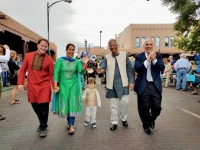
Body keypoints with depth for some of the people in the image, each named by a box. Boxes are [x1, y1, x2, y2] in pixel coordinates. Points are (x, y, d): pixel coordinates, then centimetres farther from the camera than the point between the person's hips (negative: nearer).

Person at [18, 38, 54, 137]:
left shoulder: (49, 59, -5)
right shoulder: (28, 56, 1)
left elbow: (51, 74, -3)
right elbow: (23, 70, 5)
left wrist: (54, 86, -8)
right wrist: (20, 83, -2)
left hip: (44, 86, -3)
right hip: (32, 86, 3)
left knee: (44, 106, -1)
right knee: (35, 106, 13)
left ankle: (43, 128, 18)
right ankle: (42, 123, 36)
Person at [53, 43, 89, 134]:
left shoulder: (76, 61, 3)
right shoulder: (60, 60, -2)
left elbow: (80, 71, -9)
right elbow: (56, 73, -6)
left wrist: (84, 64, -25)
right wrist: (55, 85, -13)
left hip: (73, 85, 0)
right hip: (63, 85, 0)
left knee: (72, 104, -3)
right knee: (65, 104, 8)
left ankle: (72, 125, 0)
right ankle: (69, 122, 26)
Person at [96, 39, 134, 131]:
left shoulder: (124, 55, 2)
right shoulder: (107, 57, 4)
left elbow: (129, 69, 1)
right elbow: (103, 67, -8)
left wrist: (131, 82, -4)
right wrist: (100, 70, -32)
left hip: (123, 83, -1)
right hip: (112, 84, 1)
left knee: (125, 101, -1)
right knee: (113, 104, 9)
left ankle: (123, 119, 26)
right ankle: (114, 122, 24)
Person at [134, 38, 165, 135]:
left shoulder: (158, 55, 5)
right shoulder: (139, 56, 0)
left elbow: (162, 68, -7)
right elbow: (137, 69, -14)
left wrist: (154, 59, -21)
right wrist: (147, 60, -22)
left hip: (156, 85, 2)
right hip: (143, 86, -1)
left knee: (157, 107, 9)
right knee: (144, 108, 8)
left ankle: (152, 119, 42)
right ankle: (146, 125, 31)